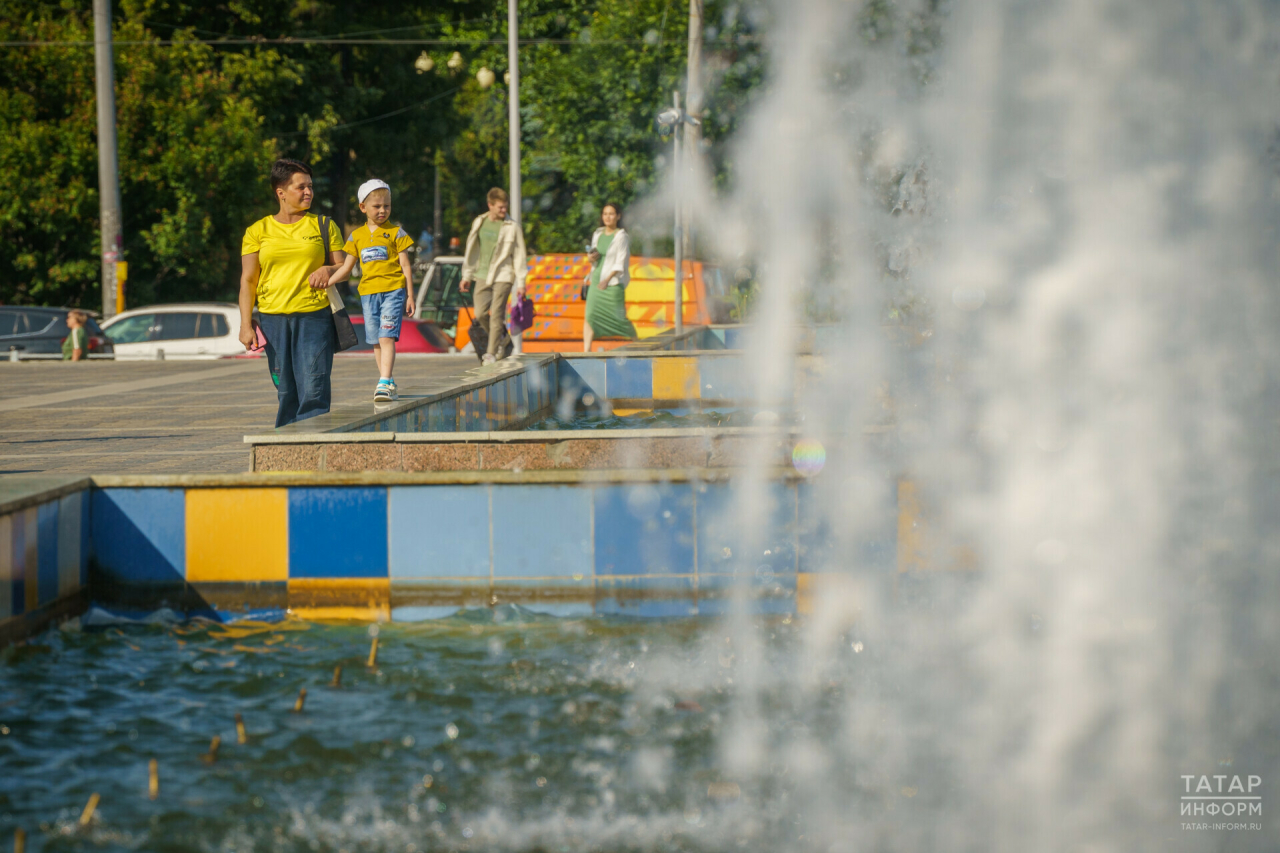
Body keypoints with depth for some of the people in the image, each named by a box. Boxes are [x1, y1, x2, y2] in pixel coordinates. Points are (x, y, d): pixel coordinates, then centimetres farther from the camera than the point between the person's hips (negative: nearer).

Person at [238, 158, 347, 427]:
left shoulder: (324, 226, 9)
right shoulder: (258, 231, 7)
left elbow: (344, 268, 13)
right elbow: (248, 280, 5)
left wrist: (328, 270, -11)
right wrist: (245, 325, -4)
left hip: (314, 317, -1)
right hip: (273, 318, 1)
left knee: (314, 390, -12)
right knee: (286, 392, 4)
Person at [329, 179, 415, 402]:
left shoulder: (396, 233, 3)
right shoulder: (357, 236, 11)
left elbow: (406, 266, 3)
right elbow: (346, 269, 15)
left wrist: (410, 296, 0)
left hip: (393, 291, -4)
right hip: (368, 292, 4)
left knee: (386, 337, -16)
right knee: (376, 342, 8)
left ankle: (384, 383, -22)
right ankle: (389, 383, 17)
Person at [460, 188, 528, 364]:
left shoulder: (511, 227, -4)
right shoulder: (480, 223, 7)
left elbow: (519, 256, -2)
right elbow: (471, 250, 15)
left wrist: (521, 283, -5)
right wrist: (466, 276, 14)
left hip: (502, 277, -4)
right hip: (482, 276, 4)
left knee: (496, 315, -7)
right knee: (480, 313, 0)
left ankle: (491, 353, 0)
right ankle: (498, 339, 25)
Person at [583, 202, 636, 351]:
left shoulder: (621, 237, -6)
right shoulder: (598, 234, 12)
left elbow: (620, 263, -11)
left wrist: (608, 279, -22)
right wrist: (591, 258, -3)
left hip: (613, 282, -5)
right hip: (596, 280, 5)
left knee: (618, 316, -2)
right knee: (590, 314, -8)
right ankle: (586, 350, -12)